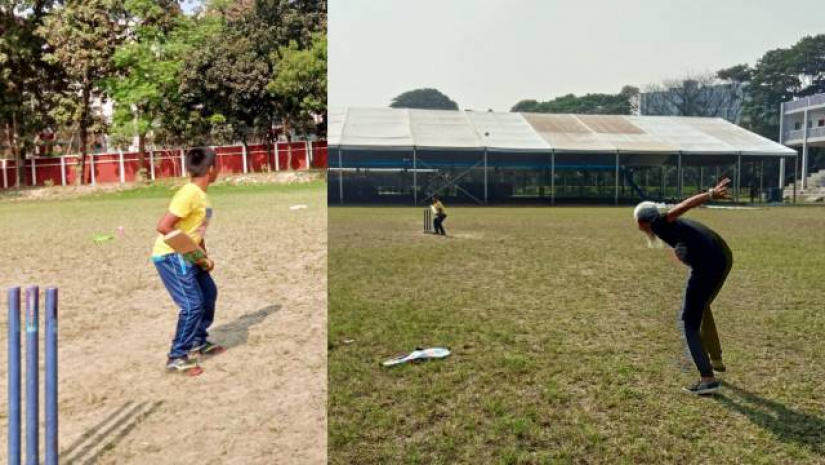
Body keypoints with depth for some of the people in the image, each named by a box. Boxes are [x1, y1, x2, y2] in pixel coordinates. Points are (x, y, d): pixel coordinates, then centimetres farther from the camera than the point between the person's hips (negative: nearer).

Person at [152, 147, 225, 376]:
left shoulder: (201, 194, 7)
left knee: (209, 293, 18)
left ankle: (199, 342, 35)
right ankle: (177, 358, 0)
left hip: (186, 256, 10)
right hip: (170, 257, -10)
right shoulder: (189, 194, -22)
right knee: (193, 305, -12)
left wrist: (204, 256, 4)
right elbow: (163, 226, -26)